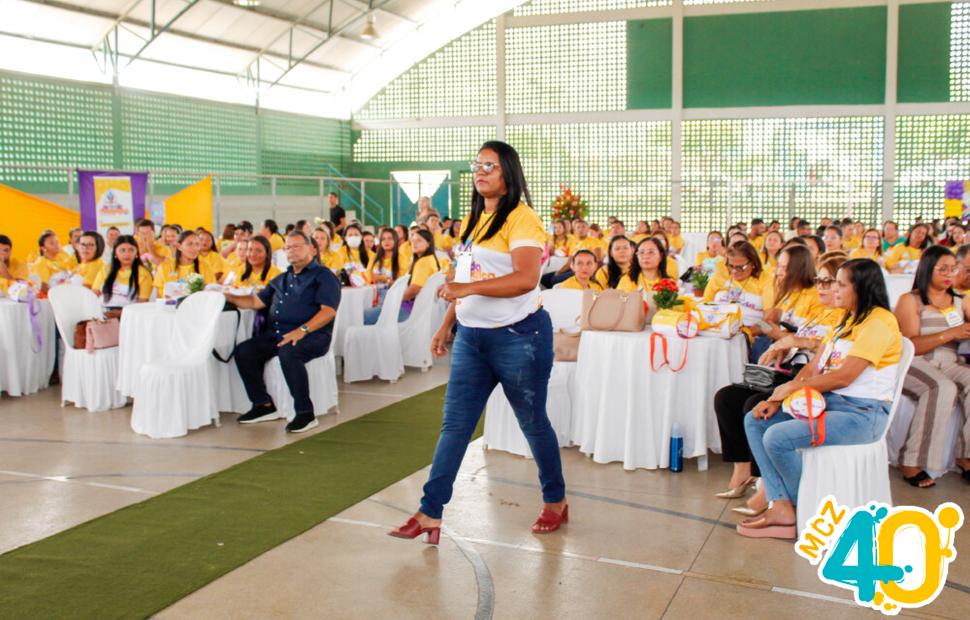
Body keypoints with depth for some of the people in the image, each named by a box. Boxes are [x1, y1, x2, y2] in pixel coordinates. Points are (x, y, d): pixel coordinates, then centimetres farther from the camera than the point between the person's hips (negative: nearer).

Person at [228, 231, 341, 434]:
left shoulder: (323, 276, 0)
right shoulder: (281, 279, 25)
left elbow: (329, 310, -14)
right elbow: (257, 301, 24)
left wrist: (302, 330, -26)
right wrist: (228, 297, 10)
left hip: (313, 334, -8)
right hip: (277, 333, 8)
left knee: (288, 353, -36)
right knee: (244, 352, -9)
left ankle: (306, 414, -27)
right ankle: (263, 404, 3)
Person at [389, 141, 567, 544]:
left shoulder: (521, 218, -13)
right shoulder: (472, 220, 13)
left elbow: (526, 279, -26)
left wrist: (467, 289, -28)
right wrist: (447, 325, 16)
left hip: (518, 336, -7)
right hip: (471, 337, 7)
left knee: (533, 423, 9)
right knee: (453, 425, 3)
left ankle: (556, 501, 29)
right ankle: (431, 512, 6)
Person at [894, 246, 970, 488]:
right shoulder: (910, 301, 3)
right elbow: (910, 345, -10)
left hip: (950, 363, 5)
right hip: (914, 365, -5)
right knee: (943, 388, -34)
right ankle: (912, 462, -29)